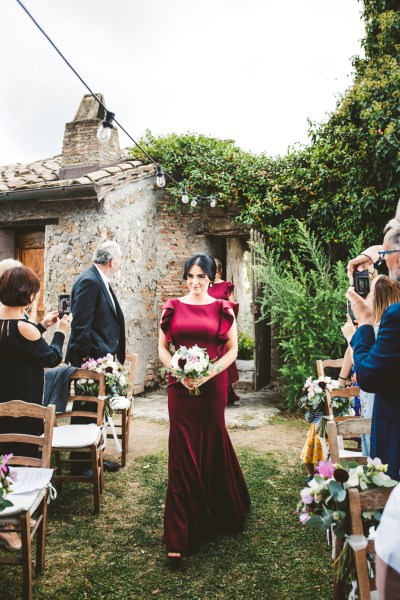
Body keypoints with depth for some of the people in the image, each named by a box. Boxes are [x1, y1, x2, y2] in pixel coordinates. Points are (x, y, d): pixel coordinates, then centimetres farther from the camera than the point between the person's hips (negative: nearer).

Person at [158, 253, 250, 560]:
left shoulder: (223, 309, 2)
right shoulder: (173, 307, 5)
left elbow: (232, 349, 0)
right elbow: (163, 348, 7)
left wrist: (208, 373, -13)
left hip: (213, 386, 0)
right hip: (180, 387, 1)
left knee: (212, 449, 10)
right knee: (182, 452, 1)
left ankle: (216, 516, 37)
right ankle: (181, 535, 11)